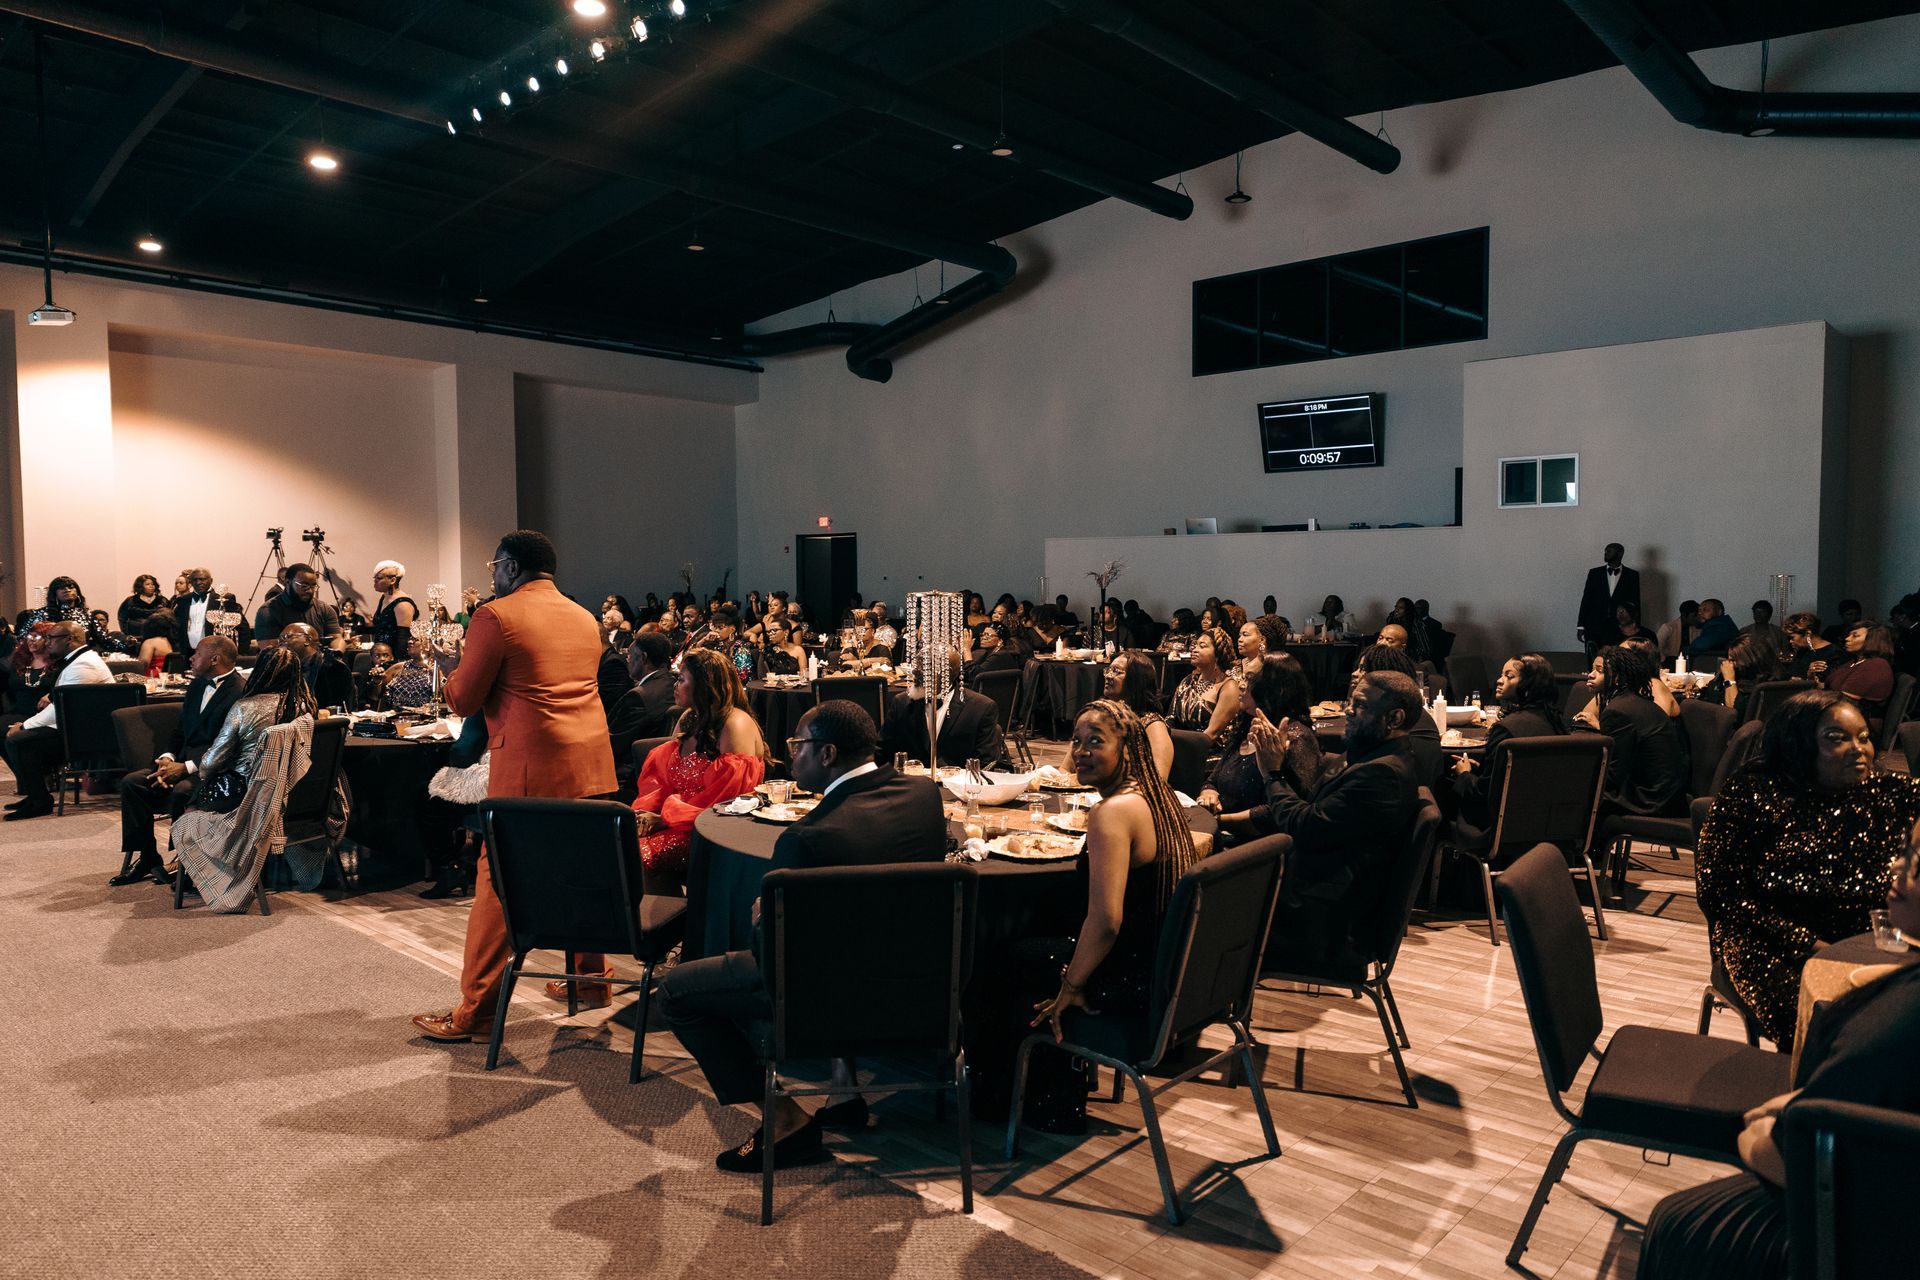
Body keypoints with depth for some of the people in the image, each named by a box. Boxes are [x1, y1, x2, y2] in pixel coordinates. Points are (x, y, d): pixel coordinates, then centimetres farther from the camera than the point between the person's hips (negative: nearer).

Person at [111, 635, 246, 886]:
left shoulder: (241, 692, -13)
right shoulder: (196, 686, 17)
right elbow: (179, 731, 18)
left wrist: (186, 768, -22)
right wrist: (167, 759, -2)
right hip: (184, 764, 9)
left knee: (181, 792, -33)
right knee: (132, 782, -7)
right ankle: (146, 859, 0)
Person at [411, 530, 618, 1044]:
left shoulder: (497, 616, -6)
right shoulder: (586, 619, 15)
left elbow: (463, 700, -4)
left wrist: (460, 665, 16)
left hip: (530, 765, -7)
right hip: (591, 762, 7)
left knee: (499, 880, -2)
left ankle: (477, 1010, 2)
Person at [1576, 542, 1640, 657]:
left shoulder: (1632, 575, 6)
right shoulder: (1594, 573, 8)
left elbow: (1635, 603, 6)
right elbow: (1586, 600, 7)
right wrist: (1581, 626, 3)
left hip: (1620, 629, -1)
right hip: (1595, 628, 1)